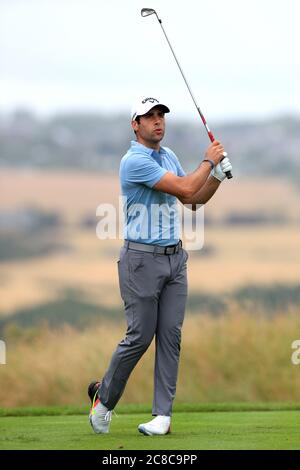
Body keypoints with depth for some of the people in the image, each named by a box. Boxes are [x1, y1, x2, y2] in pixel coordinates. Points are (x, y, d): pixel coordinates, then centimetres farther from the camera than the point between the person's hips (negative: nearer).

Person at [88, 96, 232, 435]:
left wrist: (218, 175, 4)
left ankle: (163, 414, 0)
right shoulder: (135, 161, -15)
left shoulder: (168, 156, 13)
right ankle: (104, 396, 17)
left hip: (174, 258, 7)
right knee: (140, 337, -4)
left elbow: (194, 199, 20)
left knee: (170, 336, 0)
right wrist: (208, 161, -6)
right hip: (142, 259, -7)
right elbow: (185, 189, -21)